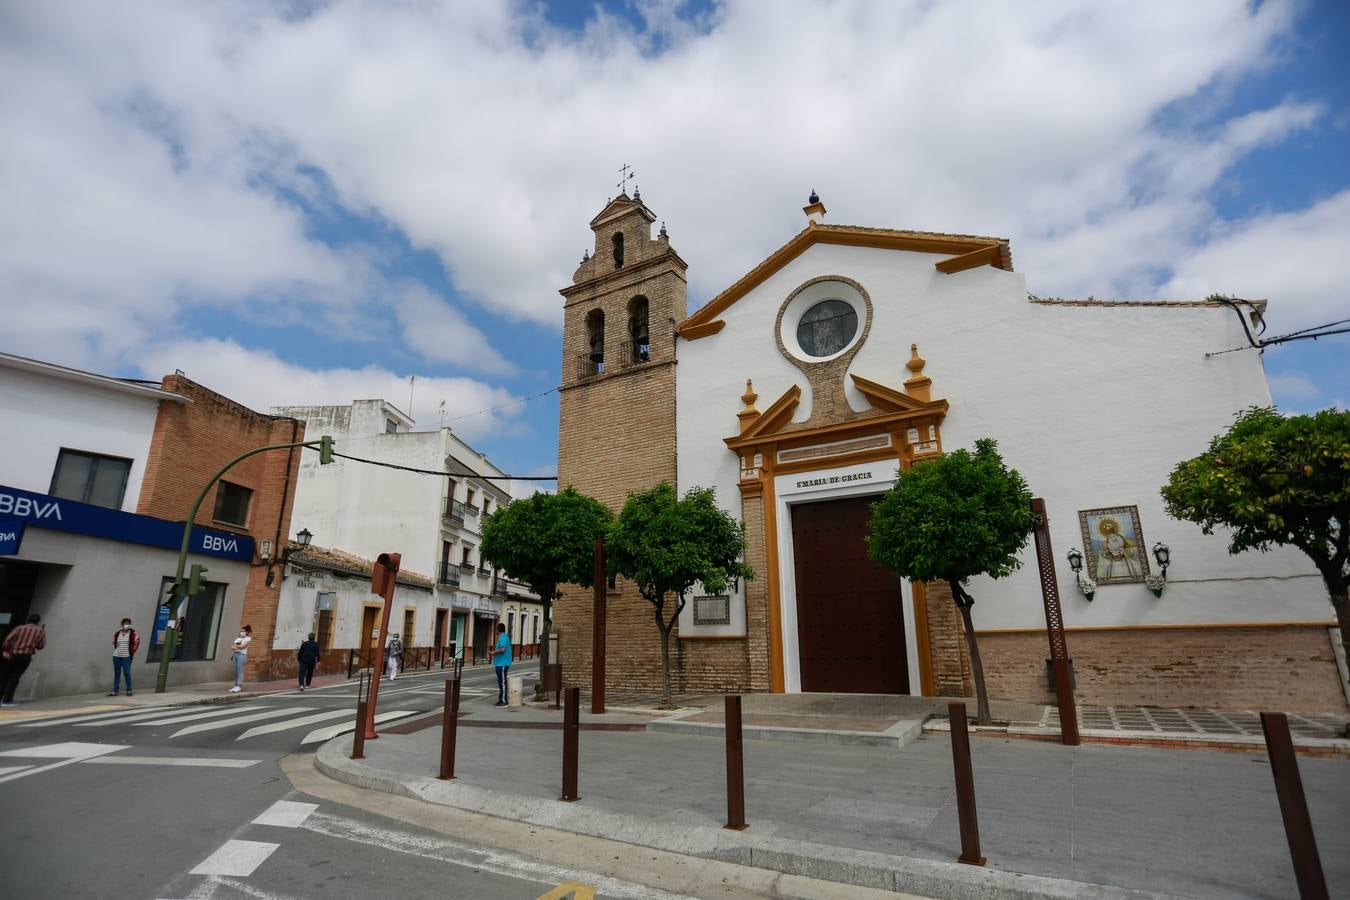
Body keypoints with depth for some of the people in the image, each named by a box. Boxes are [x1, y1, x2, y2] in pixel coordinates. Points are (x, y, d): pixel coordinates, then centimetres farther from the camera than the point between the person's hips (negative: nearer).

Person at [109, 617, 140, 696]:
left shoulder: (133, 633, -4)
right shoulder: (117, 633, 4)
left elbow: (137, 642, 1)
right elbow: (114, 643, 18)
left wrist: (133, 652, 0)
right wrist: (117, 650, 10)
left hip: (126, 657, -3)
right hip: (116, 656, 3)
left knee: (126, 673, -4)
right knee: (117, 673, 8)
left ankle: (129, 691, 5)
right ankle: (115, 691, 14)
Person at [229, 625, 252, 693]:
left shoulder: (248, 638, 1)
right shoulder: (238, 639, 20)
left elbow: (242, 646, -9)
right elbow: (233, 647, 16)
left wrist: (236, 646, 6)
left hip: (242, 654, -7)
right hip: (235, 654, 7)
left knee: (240, 671, -9)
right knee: (235, 671, 4)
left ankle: (239, 686, -9)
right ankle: (236, 685, 9)